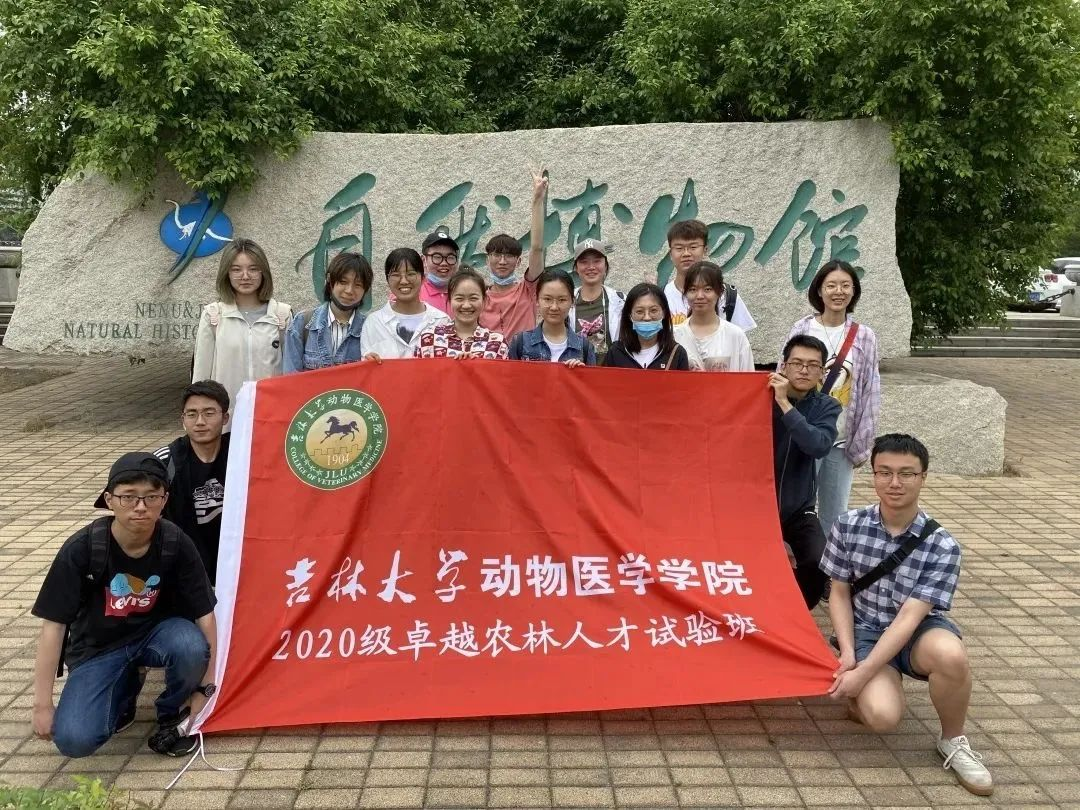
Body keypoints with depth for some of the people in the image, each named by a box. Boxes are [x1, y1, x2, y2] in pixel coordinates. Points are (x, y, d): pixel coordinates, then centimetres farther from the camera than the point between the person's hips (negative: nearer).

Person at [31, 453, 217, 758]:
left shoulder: (177, 545, -20)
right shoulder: (81, 548, -23)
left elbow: (205, 615, -14)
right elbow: (53, 624, -17)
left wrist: (206, 687, -13)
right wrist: (42, 704, -15)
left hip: (156, 632, 0)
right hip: (98, 646, 0)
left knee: (192, 647, -35)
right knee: (74, 740, -21)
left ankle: (171, 714, -2)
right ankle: (124, 688, 12)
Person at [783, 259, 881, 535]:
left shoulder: (864, 337, 2)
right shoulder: (801, 330, -1)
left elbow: (870, 395, 4)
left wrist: (861, 445, 2)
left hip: (842, 442, 1)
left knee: (835, 517, 8)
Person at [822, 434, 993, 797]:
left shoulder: (942, 546, -15)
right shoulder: (848, 525, -8)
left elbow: (910, 617, -21)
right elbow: (839, 594, 1)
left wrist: (862, 673, -26)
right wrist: (847, 654, -14)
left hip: (917, 632, 0)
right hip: (866, 631, 0)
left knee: (951, 654, -38)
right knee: (882, 716, -29)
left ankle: (952, 741, -7)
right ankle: (863, 694, 10)